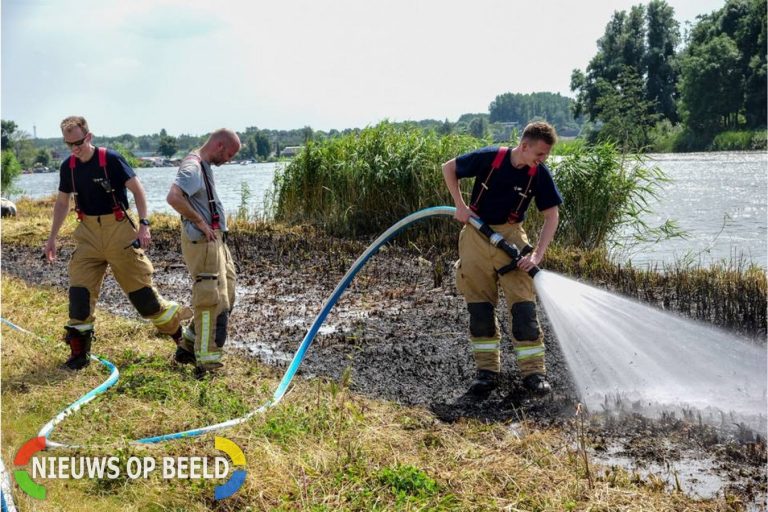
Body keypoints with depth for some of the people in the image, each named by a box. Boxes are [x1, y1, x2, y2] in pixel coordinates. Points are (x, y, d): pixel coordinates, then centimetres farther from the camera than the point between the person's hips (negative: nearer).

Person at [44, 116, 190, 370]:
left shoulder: (111, 159, -12)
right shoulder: (68, 167, 4)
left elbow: (137, 189, -9)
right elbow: (62, 202, 16)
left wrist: (144, 224, -18)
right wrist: (52, 237, 15)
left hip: (118, 230, -5)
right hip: (88, 233, 5)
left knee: (140, 287, -2)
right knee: (80, 290, -1)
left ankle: (184, 336, 12)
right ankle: (79, 352, 10)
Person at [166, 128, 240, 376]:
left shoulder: (204, 166, 16)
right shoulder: (193, 167, -16)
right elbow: (174, 197, -32)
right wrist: (200, 222, -23)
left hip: (215, 240, 10)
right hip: (202, 242, -10)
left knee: (225, 297, 16)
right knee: (212, 300, -8)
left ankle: (188, 345, 25)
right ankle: (206, 362, -3)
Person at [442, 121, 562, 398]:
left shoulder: (539, 174, -9)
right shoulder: (489, 158, -15)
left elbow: (552, 215, -4)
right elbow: (448, 168, 0)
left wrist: (537, 254, -15)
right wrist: (460, 206, -7)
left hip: (511, 237, 1)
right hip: (476, 235, -1)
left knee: (524, 306, -6)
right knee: (479, 306, 3)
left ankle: (534, 372, 1)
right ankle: (487, 371, 14)